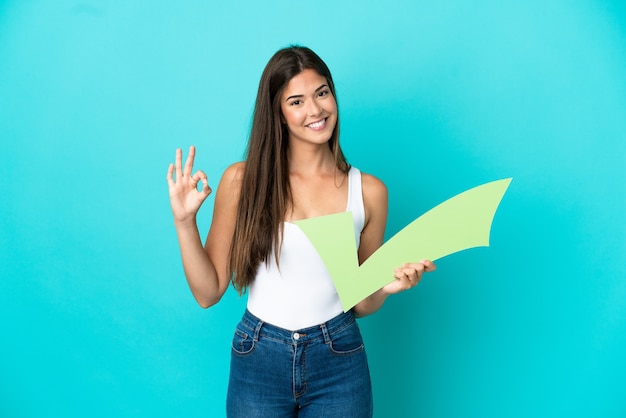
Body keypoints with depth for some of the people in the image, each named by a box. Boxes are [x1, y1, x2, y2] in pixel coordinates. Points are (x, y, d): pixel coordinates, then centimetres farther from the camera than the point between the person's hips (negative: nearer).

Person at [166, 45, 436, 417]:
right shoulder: (243, 181, -7)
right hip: (259, 361, 0)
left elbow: (362, 304, 5)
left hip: (339, 363, 1)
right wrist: (185, 222, -15)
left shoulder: (368, 190, -4)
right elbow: (208, 292, -4)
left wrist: (387, 286, -15)